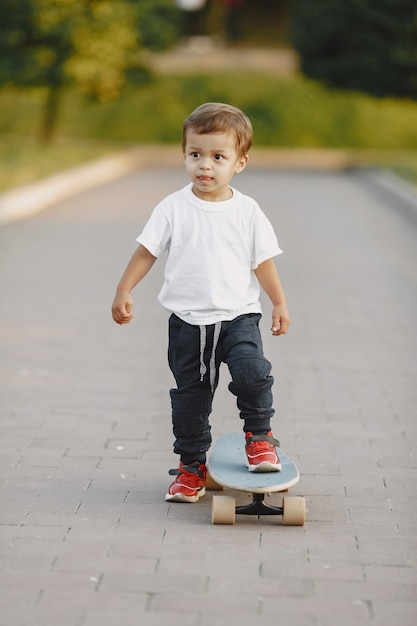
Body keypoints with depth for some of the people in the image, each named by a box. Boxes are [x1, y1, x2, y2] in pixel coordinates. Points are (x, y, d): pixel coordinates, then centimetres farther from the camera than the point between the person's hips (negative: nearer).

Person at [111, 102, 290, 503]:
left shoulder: (247, 211, -2)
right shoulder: (174, 207, -3)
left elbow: (263, 261, 5)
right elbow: (147, 251, 1)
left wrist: (279, 304, 3)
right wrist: (124, 291, -6)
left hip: (238, 316, -1)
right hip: (188, 320, 1)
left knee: (252, 372, -23)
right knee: (190, 394, 8)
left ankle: (259, 435, 3)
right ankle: (191, 465, 23)